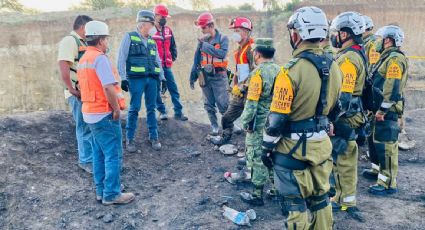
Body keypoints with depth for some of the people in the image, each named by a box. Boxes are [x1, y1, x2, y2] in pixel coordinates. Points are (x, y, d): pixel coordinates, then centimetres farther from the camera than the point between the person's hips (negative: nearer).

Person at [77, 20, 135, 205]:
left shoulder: (84, 59, 14)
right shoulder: (100, 58, -16)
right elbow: (108, 87, -25)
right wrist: (116, 109, -14)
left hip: (90, 112, 10)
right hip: (104, 113, -10)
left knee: (99, 154, 15)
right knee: (113, 155, -2)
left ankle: (101, 191, 24)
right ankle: (111, 194, 5)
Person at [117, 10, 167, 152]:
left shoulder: (152, 41, 16)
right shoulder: (129, 37, 0)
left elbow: (158, 61, 19)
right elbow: (121, 59, -4)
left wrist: (162, 78, 12)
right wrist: (123, 78, -11)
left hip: (152, 79, 5)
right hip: (136, 79, -5)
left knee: (151, 108, 7)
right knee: (134, 109, -2)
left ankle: (153, 137, 16)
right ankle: (130, 139, 8)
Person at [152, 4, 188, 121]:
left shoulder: (168, 30, 10)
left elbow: (173, 46, 22)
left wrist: (173, 56, 12)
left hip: (167, 66, 5)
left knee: (174, 89, 4)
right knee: (156, 90, 4)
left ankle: (178, 112, 10)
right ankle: (162, 111, 17)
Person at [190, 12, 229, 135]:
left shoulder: (223, 38, -5)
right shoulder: (202, 40, 7)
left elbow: (222, 53, -23)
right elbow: (196, 59, 11)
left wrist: (205, 45, -19)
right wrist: (193, 76, 8)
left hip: (219, 76, -4)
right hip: (205, 76, 4)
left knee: (223, 104, -4)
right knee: (209, 105, 9)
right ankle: (214, 127, 22)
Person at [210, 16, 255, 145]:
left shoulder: (251, 48, -15)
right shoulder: (239, 49, 16)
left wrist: (242, 86, -17)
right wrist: (234, 86, 13)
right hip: (240, 90, 9)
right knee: (227, 117, 17)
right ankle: (225, 138, 36)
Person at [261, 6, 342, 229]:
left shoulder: (292, 70, -21)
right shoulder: (334, 67, 1)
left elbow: (277, 118, -18)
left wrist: (267, 148, -5)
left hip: (293, 146, -7)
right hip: (321, 143, 7)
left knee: (294, 202, 8)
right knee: (320, 196, 21)